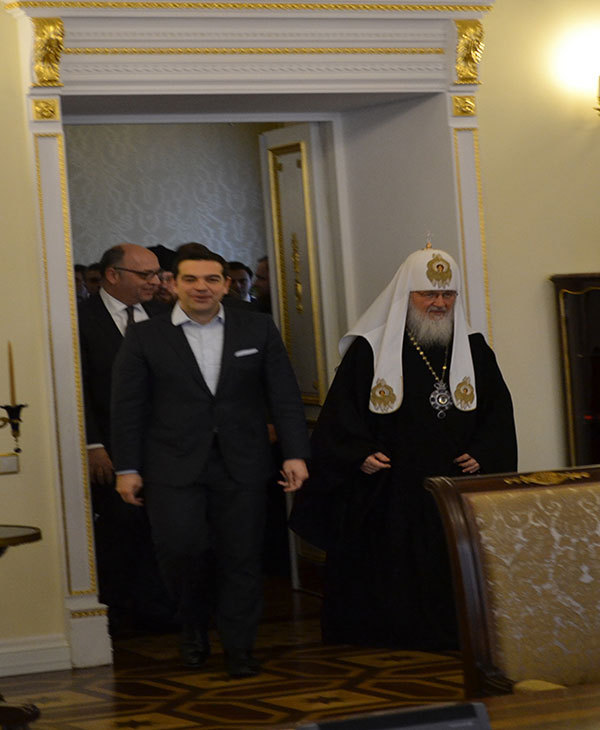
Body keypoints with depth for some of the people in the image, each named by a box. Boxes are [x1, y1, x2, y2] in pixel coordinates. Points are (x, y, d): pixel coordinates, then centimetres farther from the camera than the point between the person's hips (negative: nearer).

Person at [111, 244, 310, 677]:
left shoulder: (258, 329, 6)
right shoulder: (145, 338, 4)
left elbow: (284, 396, 5)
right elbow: (128, 408, 4)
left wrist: (295, 454, -3)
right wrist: (127, 468, 0)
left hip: (241, 464, 1)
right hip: (174, 466, -1)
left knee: (241, 556, 1)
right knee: (181, 548, -13)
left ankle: (239, 649, 14)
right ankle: (195, 627, 14)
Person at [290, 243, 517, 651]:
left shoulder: (475, 351, 10)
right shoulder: (369, 350, -1)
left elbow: (498, 411, 11)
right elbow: (341, 413, 0)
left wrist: (482, 456, -3)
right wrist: (360, 454, -14)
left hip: (456, 490, 3)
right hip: (389, 492, -3)